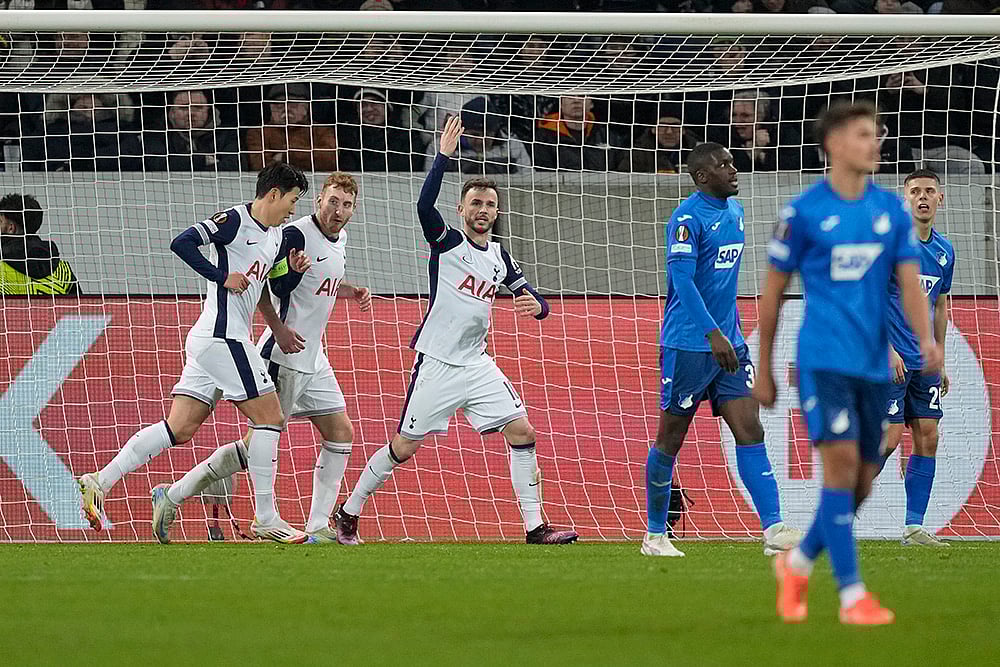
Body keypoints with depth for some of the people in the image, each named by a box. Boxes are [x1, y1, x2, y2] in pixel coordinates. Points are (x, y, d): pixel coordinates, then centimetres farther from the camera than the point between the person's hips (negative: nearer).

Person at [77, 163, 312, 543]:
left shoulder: (274, 237, 19)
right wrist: (222, 276, -17)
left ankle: (99, 483, 0)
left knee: (179, 428, 3)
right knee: (269, 416, -5)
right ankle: (266, 519, -2)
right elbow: (182, 243, -18)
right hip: (223, 337, -10)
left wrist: (292, 269, 13)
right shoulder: (235, 220, -9)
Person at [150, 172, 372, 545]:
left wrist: (352, 291, 11)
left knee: (341, 435, 5)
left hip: (313, 360, 9)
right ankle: (172, 497, 0)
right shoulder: (297, 235, -17)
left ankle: (318, 528, 8)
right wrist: (280, 329, -30)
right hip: (282, 358, -9)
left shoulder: (338, 239, 11)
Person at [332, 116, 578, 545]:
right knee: (404, 448, -1)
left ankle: (535, 528, -6)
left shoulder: (499, 257, 10)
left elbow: (533, 300, 16)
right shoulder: (447, 242, -6)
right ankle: (348, 514, 16)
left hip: (477, 364, 5)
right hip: (436, 362, -5)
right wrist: (444, 156, -30)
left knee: (521, 432, -8)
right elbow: (424, 206, -26)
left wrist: (535, 305, -9)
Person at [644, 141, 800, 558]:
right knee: (670, 441, 3)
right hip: (687, 345, -7)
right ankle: (655, 535, 15)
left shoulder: (734, 210, 14)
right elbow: (681, 279, -23)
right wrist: (714, 334, -31)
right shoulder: (688, 218, -13)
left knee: (751, 433, -6)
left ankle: (773, 530, -14)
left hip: (728, 344, 7)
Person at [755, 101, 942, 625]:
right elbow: (773, 292, 5)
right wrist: (763, 370, 7)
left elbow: (909, 282, 3)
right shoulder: (803, 213, -2)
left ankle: (797, 563, 31)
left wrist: (926, 340, -16)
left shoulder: (891, 209, 9)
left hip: (873, 362, 5)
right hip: (823, 358, -5)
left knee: (861, 481, 6)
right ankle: (852, 596, -13)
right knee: (842, 460, -17)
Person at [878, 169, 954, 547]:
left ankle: (914, 526, 5)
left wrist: (939, 362, 20)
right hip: (890, 360, -7)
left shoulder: (944, 251, 12)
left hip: (924, 362, 7)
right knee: (889, 437, -12)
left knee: (928, 437, 1)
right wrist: (887, 348, -19)